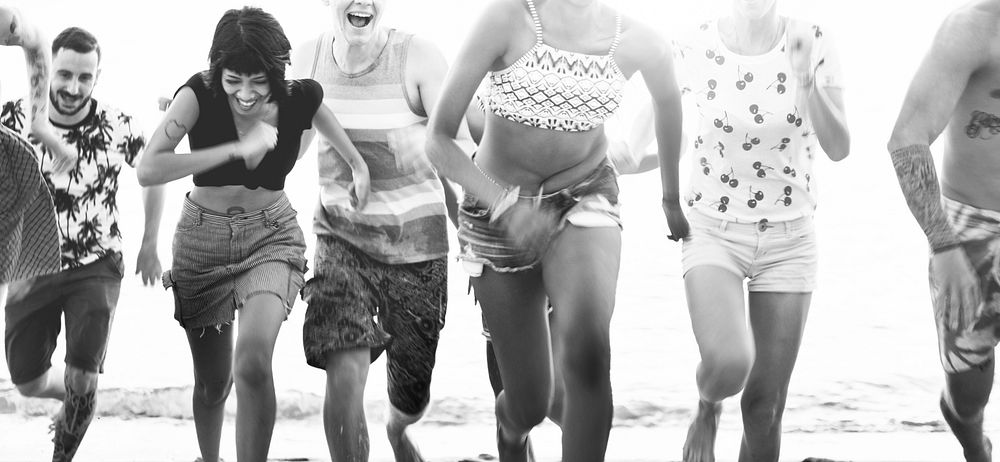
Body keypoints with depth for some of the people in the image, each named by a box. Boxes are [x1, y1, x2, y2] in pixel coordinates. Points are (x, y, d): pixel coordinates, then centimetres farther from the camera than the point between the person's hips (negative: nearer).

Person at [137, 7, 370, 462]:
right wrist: (237, 150, -35)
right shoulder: (200, 94, -20)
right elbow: (147, 170, -32)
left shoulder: (300, 98, -14)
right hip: (203, 239, 0)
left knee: (253, 357, -27)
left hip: (271, 237, 0)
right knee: (213, 383, 12)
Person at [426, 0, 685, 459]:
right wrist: (504, 203, -30)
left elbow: (667, 100, 15)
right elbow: (438, 138, -16)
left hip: (584, 199, 1)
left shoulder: (638, 43, -11)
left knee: (588, 349, -32)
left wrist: (672, 196, 27)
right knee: (528, 407, 5)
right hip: (496, 210, -1)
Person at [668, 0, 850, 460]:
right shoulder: (695, 48, -10)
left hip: (790, 238, 1)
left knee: (765, 408, 3)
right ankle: (707, 410, 8)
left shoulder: (811, 43, -8)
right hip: (713, 232, -1)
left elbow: (838, 148, -14)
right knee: (729, 361, -27)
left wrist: (805, 77, -27)